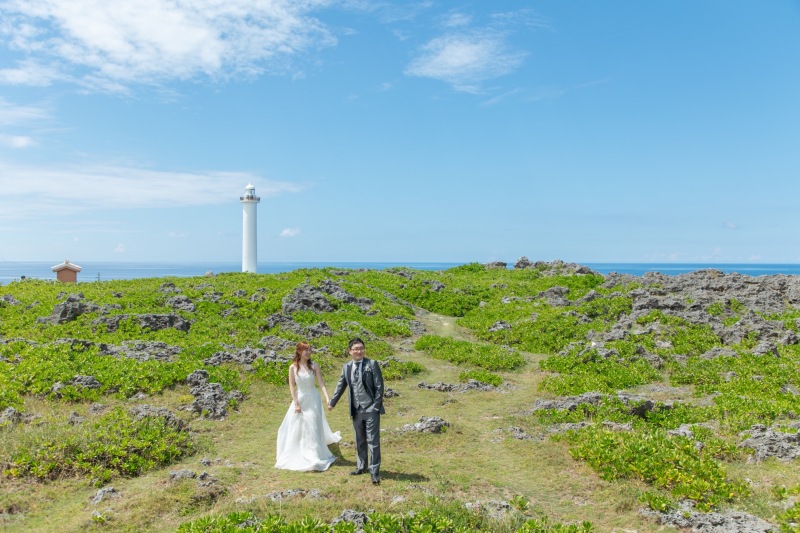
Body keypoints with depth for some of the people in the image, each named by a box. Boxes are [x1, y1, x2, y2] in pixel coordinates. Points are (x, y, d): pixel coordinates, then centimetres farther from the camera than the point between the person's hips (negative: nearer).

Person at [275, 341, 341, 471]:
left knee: (313, 428, 1)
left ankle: (314, 457, 10)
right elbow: (292, 386, -4)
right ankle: (295, 456, 35)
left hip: (313, 399, -1)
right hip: (300, 399, 1)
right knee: (296, 428, 13)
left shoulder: (314, 366, -7)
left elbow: (321, 383, -10)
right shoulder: (293, 367, -6)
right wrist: (296, 404, -8)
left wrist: (327, 398, -21)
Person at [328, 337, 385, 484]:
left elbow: (379, 386, -8)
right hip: (356, 410, 5)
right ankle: (361, 466, 31)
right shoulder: (346, 367, 6)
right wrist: (332, 402, 19)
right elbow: (341, 386, 16)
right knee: (360, 441, 16)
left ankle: (374, 471, 4)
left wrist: (376, 406, -13)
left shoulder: (372, 364, -7)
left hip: (371, 409, -5)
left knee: (373, 441, -3)